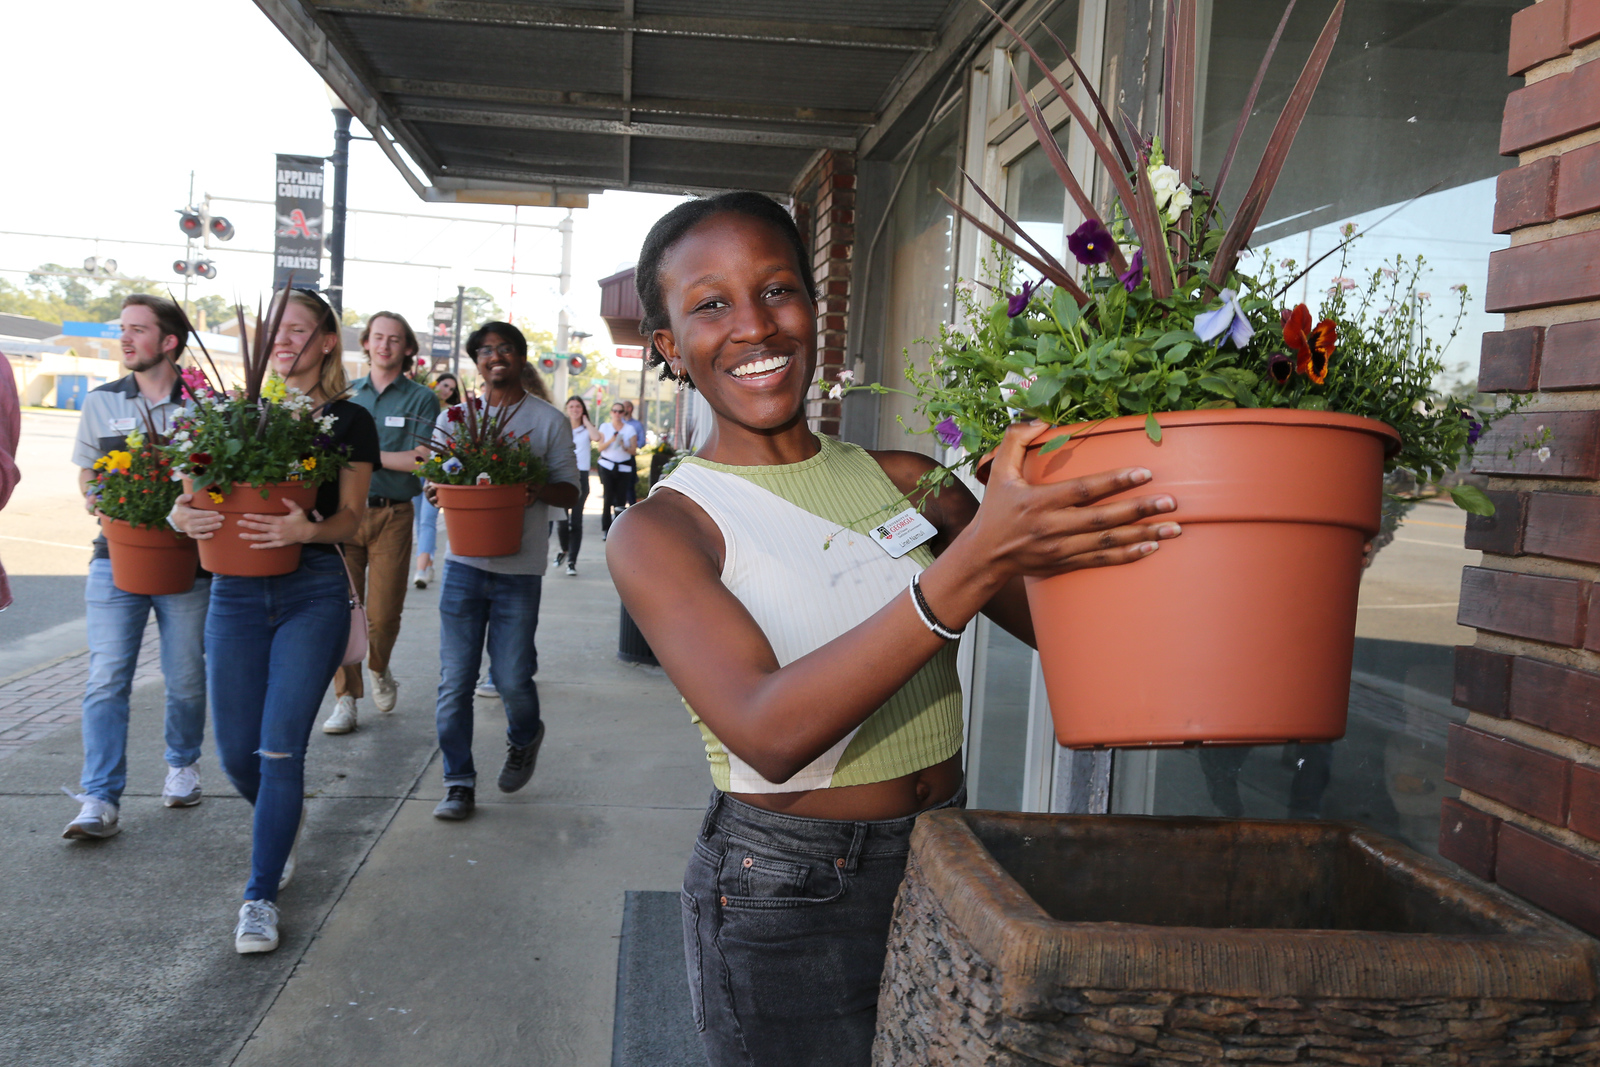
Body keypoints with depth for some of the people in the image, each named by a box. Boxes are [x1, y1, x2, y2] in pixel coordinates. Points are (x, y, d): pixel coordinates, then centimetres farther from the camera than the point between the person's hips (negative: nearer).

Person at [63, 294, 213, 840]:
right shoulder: (102, 402, 8)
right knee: (106, 681, -5)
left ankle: (182, 765, 33)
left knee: (186, 680, 9)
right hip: (116, 558, 2)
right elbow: (86, 478, 16)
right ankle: (100, 800, -3)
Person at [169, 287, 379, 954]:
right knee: (237, 753, 8)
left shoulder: (349, 421, 2)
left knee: (281, 748, -6)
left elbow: (351, 519, -2)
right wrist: (185, 517, -14)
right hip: (236, 593, 3)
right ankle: (283, 822, 40)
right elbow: (187, 498, 9)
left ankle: (261, 896, 7)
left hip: (313, 593, -3)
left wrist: (308, 528, -24)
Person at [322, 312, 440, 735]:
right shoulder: (345, 394, 13)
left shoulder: (421, 399, 5)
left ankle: (380, 671, 28)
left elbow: (422, 461, -6)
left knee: (383, 614, -3)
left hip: (393, 515, -2)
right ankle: (345, 698, 9)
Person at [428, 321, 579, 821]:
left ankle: (524, 738, 33)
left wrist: (538, 490, -17)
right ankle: (459, 782, 13)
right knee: (455, 681, 0)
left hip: (519, 571, -2)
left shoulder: (549, 421, 5)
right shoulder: (454, 417, 11)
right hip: (464, 564, 2)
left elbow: (570, 490, 5)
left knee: (512, 679, 0)